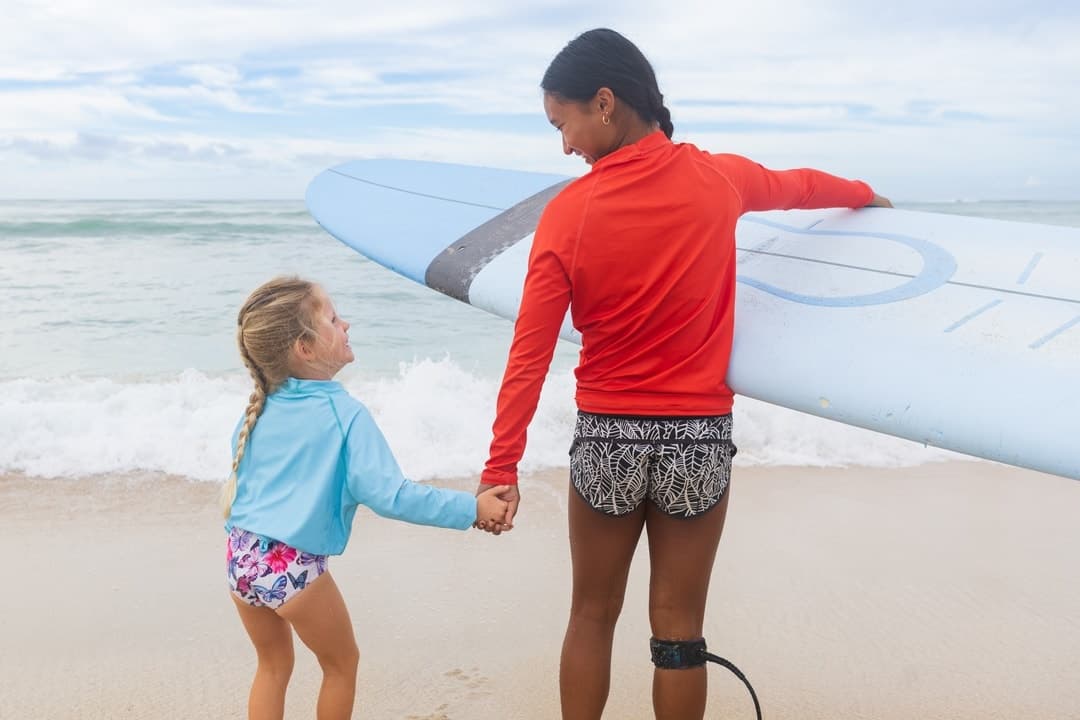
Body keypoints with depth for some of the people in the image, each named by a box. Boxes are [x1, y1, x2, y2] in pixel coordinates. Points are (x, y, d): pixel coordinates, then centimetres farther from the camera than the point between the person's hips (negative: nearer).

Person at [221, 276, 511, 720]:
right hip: (293, 567, -6)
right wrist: (471, 508, -16)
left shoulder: (259, 408, 5)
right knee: (341, 664, 18)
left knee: (273, 665, 25)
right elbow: (388, 495, -21)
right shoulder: (346, 414, -14)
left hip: (241, 555, 6)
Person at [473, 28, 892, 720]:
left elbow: (530, 352, -11)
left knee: (592, 615, 17)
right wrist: (865, 194, 39)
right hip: (699, 437, 1)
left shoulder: (568, 212, -10)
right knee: (679, 630, 11)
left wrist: (502, 468, -7)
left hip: (606, 436, -1)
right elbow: (803, 184, 18)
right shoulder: (719, 178, -4)